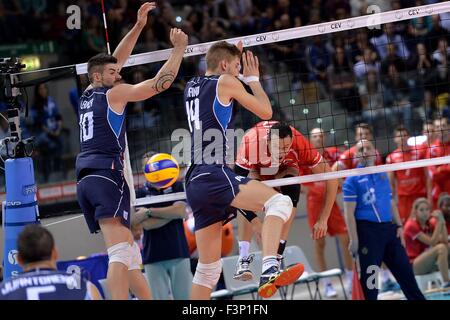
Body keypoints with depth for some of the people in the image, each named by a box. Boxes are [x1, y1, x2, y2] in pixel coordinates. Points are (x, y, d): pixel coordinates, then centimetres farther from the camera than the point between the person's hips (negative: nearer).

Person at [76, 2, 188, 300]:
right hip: (108, 175, -9)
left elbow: (114, 61, 29)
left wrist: (138, 26, 26)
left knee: (129, 251, 14)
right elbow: (161, 82, -3)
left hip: (85, 180, 9)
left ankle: (148, 300, 15)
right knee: (120, 253, -20)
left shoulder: (88, 95, 19)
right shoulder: (114, 94, -1)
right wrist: (179, 48, 7)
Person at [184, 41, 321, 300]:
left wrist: (234, 57, 44)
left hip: (194, 183, 8)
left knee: (209, 266, 12)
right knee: (279, 202, -17)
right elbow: (265, 112, 10)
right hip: (214, 176, -8)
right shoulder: (226, 82, 2)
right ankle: (270, 272, -39)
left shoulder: (191, 86, 21)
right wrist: (253, 78, 24)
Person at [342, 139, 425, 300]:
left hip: (388, 228, 5)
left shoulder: (383, 175, 15)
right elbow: (349, 213, -8)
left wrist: (398, 226, 11)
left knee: (404, 269, 10)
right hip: (367, 230, -5)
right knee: (369, 275, -1)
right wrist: (354, 240, -14)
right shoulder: (353, 180, -3)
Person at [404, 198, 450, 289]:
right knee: (441, 248, -27)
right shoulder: (411, 225, -13)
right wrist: (439, 222, -20)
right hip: (413, 265, -7)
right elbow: (432, 242, -21)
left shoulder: (431, 223, 8)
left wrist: (442, 222, -11)